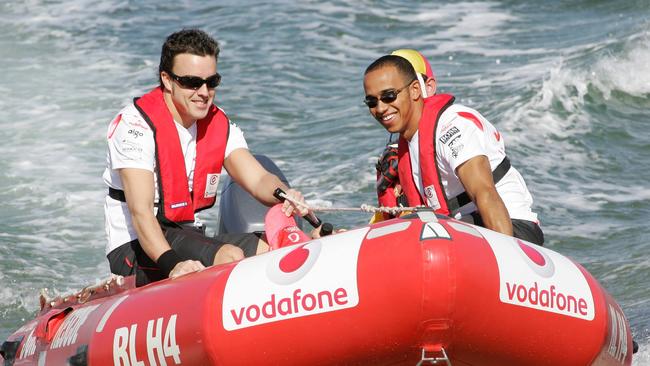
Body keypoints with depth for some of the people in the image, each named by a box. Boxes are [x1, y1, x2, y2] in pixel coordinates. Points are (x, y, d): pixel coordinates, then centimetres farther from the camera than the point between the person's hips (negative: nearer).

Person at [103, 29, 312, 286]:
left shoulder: (219, 126, 7)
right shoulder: (136, 125, -15)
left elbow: (259, 180, -6)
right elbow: (140, 210, -25)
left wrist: (285, 196, -31)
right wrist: (172, 264, -41)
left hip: (191, 237, 7)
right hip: (135, 249, -7)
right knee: (230, 257, -31)